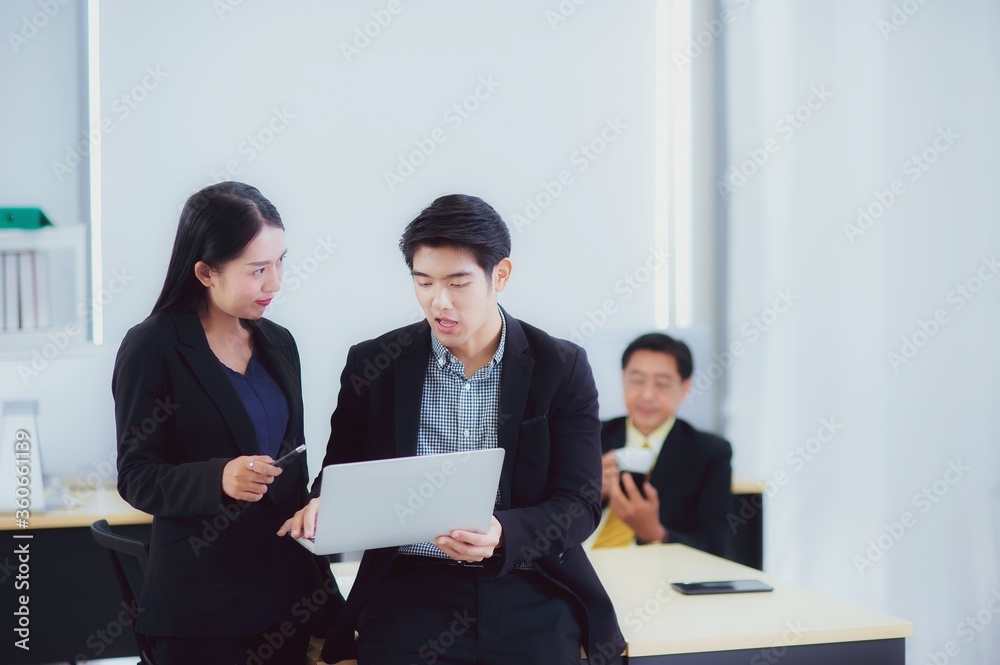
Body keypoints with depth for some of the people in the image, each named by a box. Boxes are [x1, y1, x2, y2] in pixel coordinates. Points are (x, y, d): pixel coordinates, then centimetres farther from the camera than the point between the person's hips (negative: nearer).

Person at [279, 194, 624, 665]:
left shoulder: (562, 369, 1)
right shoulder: (373, 364, 5)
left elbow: (579, 505, -2)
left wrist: (502, 535, -21)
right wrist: (322, 505, -10)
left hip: (531, 594, 0)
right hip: (408, 589, 0)